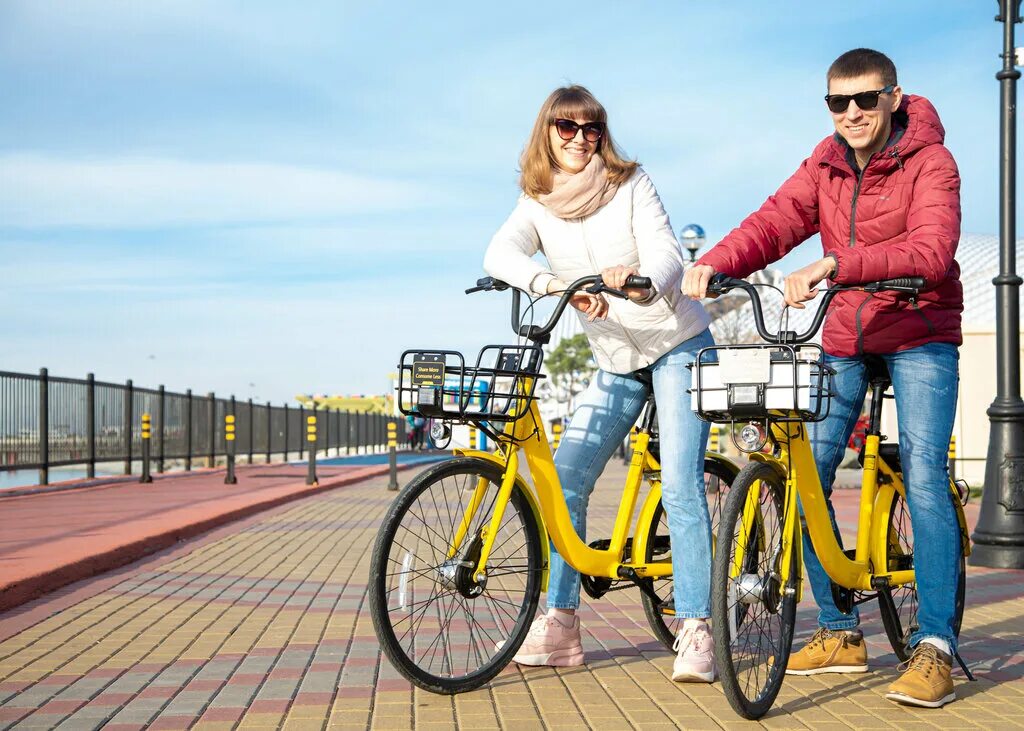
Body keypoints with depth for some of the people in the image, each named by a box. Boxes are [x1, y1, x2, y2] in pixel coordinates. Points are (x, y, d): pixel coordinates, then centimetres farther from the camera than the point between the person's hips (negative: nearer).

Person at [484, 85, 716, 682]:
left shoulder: (631, 185, -8)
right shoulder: (538, 205, 0)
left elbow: (667, 256, -19)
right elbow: (500, 254, -19)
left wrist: (641, 282, -43)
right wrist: (553, 283, -40)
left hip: (677, 345, -4)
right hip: (615, 362, 4)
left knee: (681, 487, -14)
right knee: (565, 481, -6)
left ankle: (696, 631, -10)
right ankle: (560, 623, 3)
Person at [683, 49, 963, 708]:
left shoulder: (930, 162, -12)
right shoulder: (824, 166, 3)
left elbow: (930, 250, -29)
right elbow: (773, 223, -11)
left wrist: (832, 265, -42)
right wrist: (715, 264, -31)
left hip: (918, 331, -5)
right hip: (845, 337, 5)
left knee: (923, 472, -18)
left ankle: (936, 646, -11)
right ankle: (841, 633, 11)